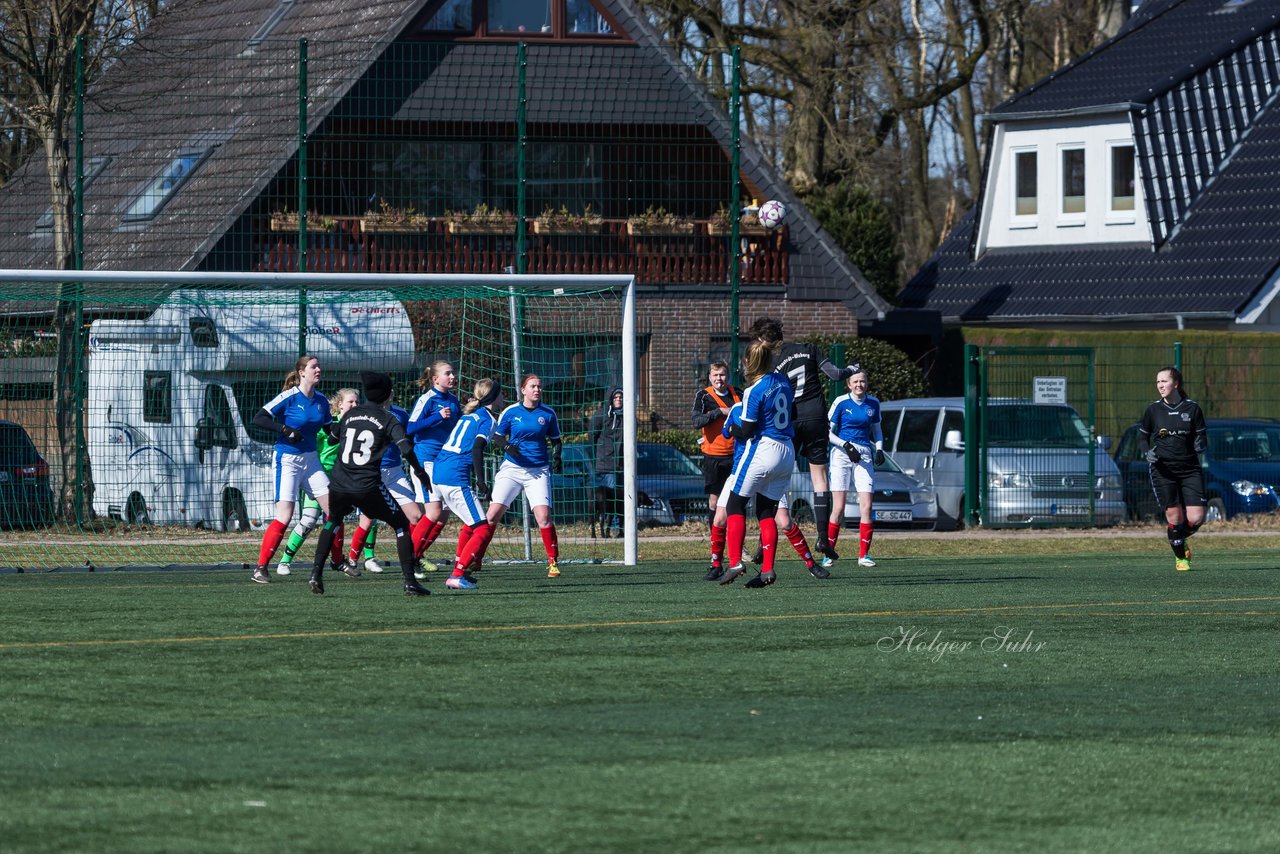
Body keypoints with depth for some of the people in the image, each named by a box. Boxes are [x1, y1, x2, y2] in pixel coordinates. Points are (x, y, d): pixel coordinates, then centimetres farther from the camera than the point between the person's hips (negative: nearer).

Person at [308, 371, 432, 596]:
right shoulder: (388, 419, -1)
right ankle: (409, 581, 0)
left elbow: (332, 437, 25)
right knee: (401, 524, 9)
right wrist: (420, 472, -4)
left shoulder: (350, 415, 12)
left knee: (332, 522, 30)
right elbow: (405, 447, -14)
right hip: (368, 486, -4)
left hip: (340, 485, 4)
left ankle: (316, 573, 17)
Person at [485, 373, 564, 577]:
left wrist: (556, 457, -5)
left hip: (538, 471, 0)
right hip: (512, 469, 0)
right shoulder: (510, 412, 0)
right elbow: (497, 438, 4)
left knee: (543, 516, -14)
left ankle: (553, 562, -3)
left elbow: (555, 440, 13)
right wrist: (507, 447, -17)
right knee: (493, 515, -9)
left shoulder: (548, 413, 3)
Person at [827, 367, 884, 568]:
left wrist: (879, 449, 3)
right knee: (838, 508, -7)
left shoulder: (873, 404, 8)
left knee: (866, 506, -6)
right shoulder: (841, 402, -4)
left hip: (864, 455, 3)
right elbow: (828, 432, -1)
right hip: (842, 454, -3)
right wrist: (846, 445, -14)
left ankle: (864, 554, -1)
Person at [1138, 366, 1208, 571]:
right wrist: (1147, 452, -9)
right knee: (1174, 516, -4)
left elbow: (1201, 436, 7)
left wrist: (1200, 445, -15)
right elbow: (1142, 437, 11)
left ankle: (1181, 539, 26)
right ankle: (1180, 557, 17)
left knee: (1196, 519, -8)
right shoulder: (1153, 410, 2)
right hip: (1163, 470, 0)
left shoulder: (1192, 408, 1)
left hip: (1190, 469, 0)